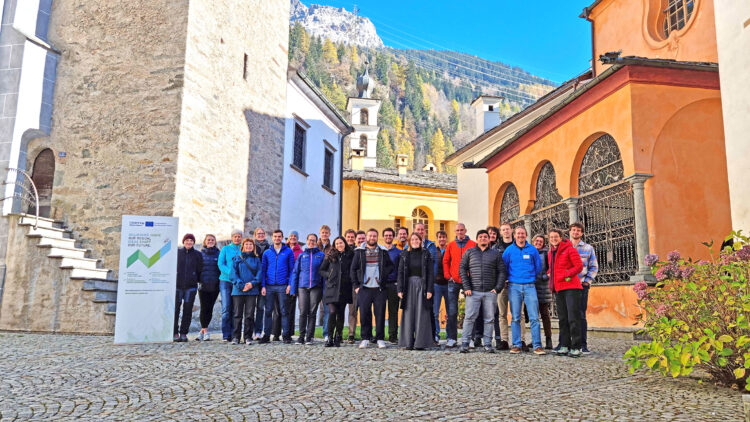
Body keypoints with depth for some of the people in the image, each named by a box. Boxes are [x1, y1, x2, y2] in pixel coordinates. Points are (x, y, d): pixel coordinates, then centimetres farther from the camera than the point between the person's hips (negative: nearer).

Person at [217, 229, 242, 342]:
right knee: (226, 308, -7)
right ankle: (225, 335, -2)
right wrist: (230, 272, -15)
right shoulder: (225, 249, 9)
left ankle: (233, 334, 7)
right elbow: (220, 264, 1)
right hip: (226, 281, -1)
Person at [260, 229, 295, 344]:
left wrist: (290, 284, -7)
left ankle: (286, 335, 7)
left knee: (284, 311, 1)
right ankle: (266, 335, 12)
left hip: (282, 286, -2)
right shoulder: (267, 253, 11)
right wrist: (263, 286, 1)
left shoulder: (288, 252, 5)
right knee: (268, 311, 5)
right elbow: (263, 270, 10)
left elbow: (292, 269, 3)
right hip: (269, 286, 2)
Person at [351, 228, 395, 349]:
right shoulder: (359, 252, 9)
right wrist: (356, 285, 2)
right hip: (364, 288, 0)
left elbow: (391, 266, 13)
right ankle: (365, 338, 11)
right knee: (364, 314, 0)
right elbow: (353, 270, 9)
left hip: (380, 289, 0)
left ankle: (380, 339, 10)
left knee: (380, 314, 0)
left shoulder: (383, 252, 10)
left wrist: (384, 274, -5)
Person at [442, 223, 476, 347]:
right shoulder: (451, 245, 10)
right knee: (452, 311, 2)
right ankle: (451, 338, 8)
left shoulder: (473, 245, 3)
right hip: (454, 281, 2)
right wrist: (448, 275, 1)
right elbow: (445, 261, 12)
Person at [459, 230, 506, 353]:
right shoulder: (469, 252, 10)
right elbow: (462, 269, 6)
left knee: (489, 319, 3)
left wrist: (498, 288, -2)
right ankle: (465, 343, -2)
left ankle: (488, 344, 11)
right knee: (469, 317, -6)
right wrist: (466, 287, -4)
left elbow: (502, 271, 9)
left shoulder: (495, 254, 12)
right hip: (473, 292, -1)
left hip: (490, 292, 1)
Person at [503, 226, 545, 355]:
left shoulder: (532, 249, 6)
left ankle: (537, 346, -1)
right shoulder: (509, 250, 5)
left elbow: (538, 267, 14)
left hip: (530, 286, 0)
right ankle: (516, 345, 8)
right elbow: (503, 267, 11)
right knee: (515, 317, 2)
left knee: (534, 317, -5)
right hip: (514, 287, 0)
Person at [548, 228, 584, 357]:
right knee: (562, 318, 10)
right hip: (558, 288, 7)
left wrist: (566, 275, -15)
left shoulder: (569, 249, -5)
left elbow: (579, 266, -9)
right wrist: (550, 273, 11)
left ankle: (576, 347, -4)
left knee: (573, 317, -8)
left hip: (571, 287, -7)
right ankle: (565, 345, 16)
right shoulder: (550, 253, 16)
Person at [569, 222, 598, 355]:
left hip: (581, 285, -1)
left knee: (581, 315, -3)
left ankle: (583, 344, 1)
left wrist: (587, 280, -4)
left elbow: (594, 267, 8)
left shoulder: (588, 248, 10)